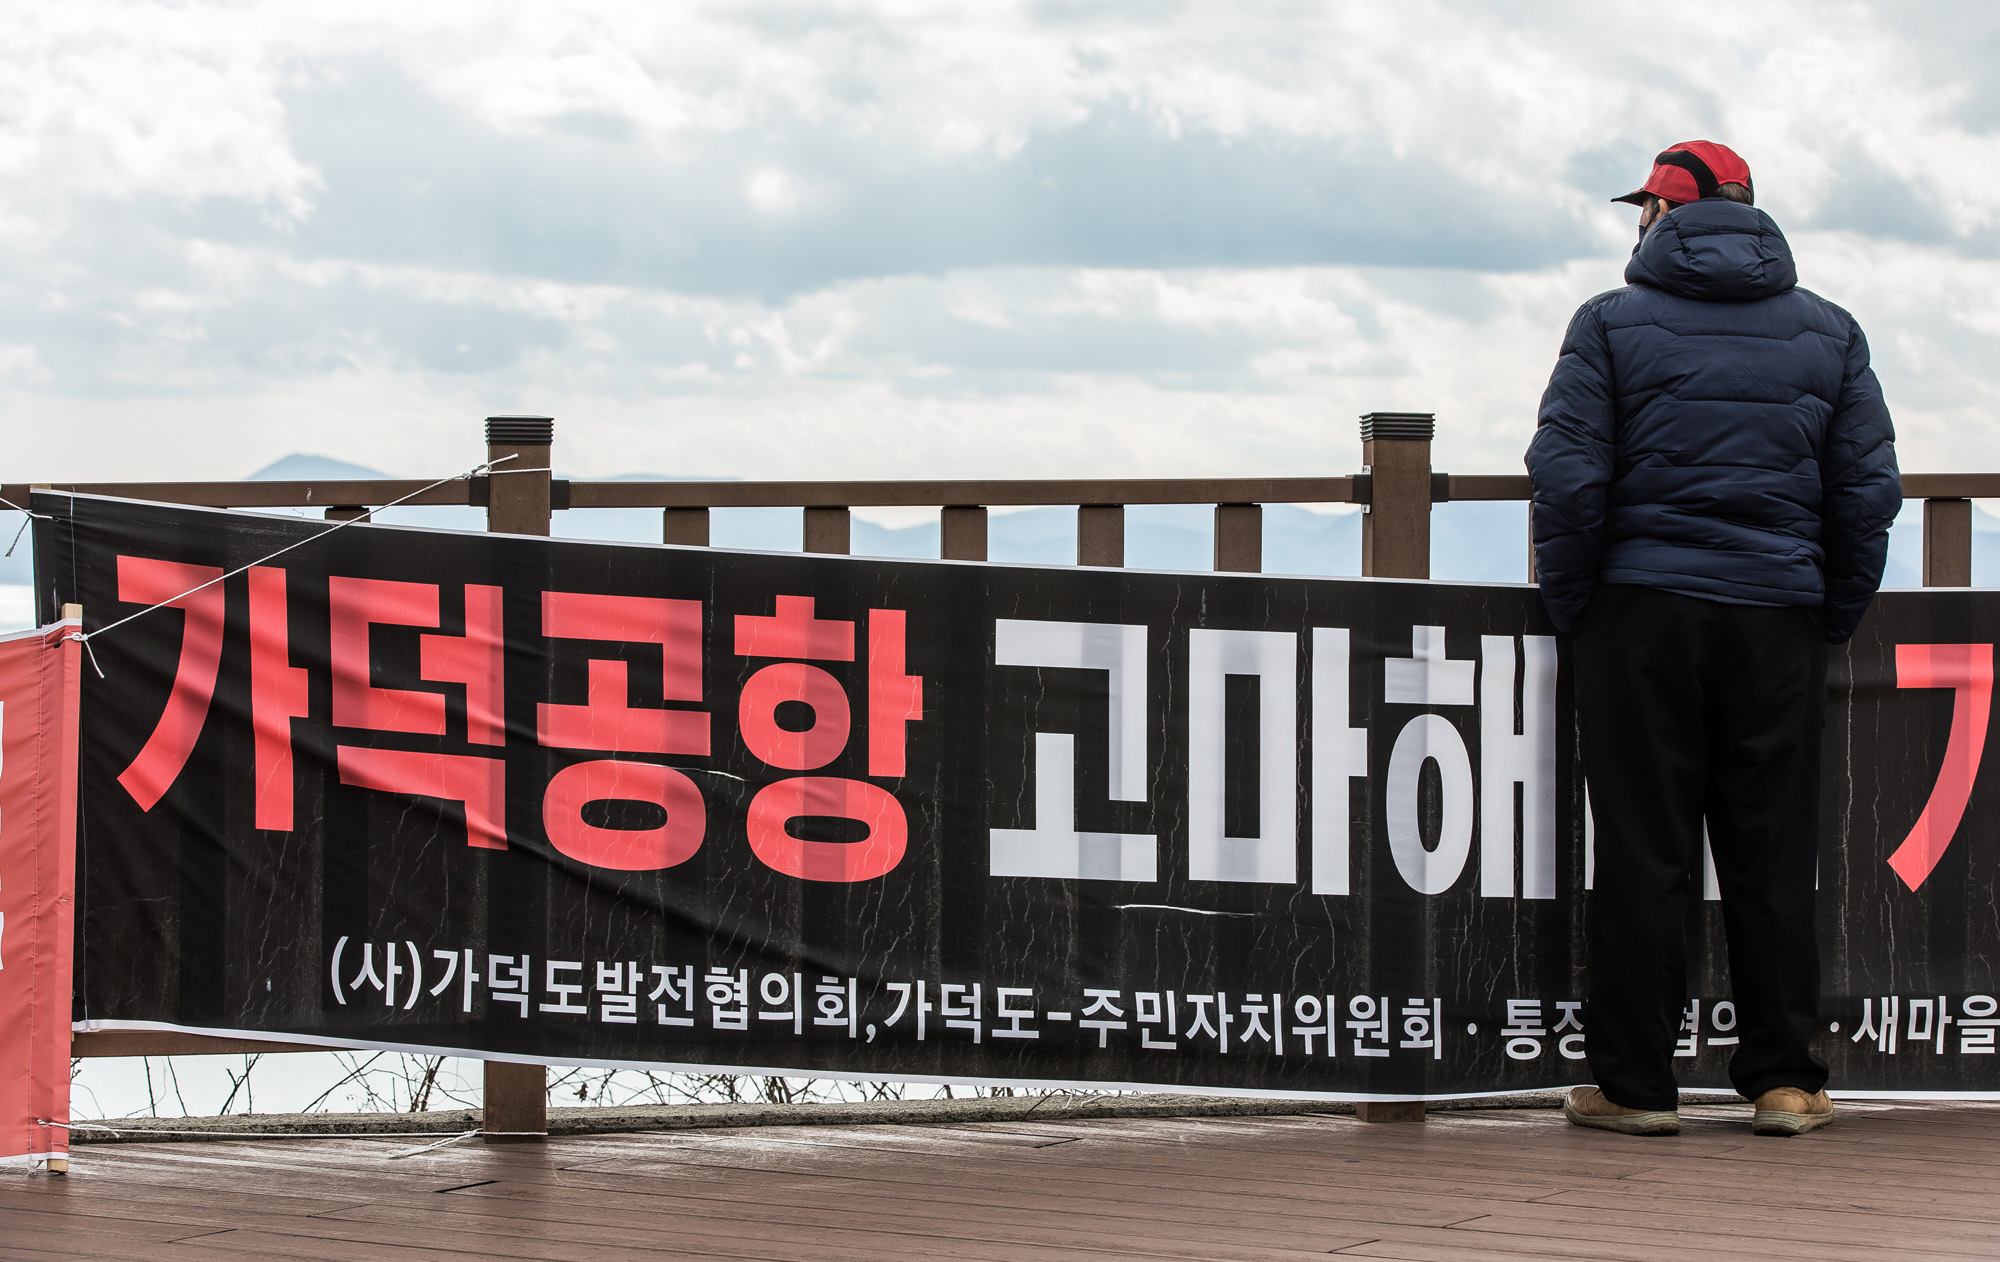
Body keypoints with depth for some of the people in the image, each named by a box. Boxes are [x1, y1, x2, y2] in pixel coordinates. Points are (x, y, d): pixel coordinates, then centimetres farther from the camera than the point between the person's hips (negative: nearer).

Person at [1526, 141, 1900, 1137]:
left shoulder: (1611, 324, 0)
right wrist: (1832, 620, 12)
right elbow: (1869, 492, 6)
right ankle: (1783, 1078, 7)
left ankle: (1634, 1081, 2)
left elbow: (1567, 479, -7)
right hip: (1780, 623, 2)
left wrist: (1571, 606, 3)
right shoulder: (1829, 333, 9)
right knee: (1774, 856, 7)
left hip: (1644, 614, -2)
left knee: (1641, 856, 1)